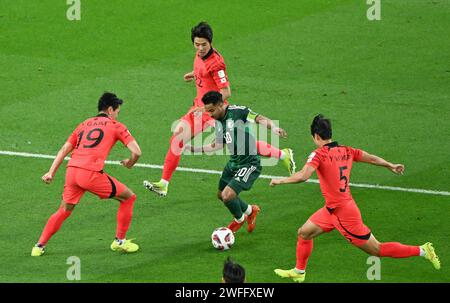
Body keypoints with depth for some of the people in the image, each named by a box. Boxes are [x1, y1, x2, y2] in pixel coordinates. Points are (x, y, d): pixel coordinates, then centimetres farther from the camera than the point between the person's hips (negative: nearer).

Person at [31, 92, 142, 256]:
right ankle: (119, 241, 17)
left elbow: (64, 150, 21)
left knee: (64, 210, 24)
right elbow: (136, 152, 3)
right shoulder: (115, 126, 11)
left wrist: (51, 173, 19)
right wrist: (130, 163, 23)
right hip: (91, 173, -5)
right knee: (128, 197, 13)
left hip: (71, 170, 5)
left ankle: (39, 246, 20)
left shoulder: (84, 124, 26)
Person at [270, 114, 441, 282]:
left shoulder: (319, 154, -18)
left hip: (343, 213, -9)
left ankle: (422, 251, 2)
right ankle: (299, 272, 34)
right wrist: (391, 166, 30)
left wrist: (280, 181, -16)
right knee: (304, 233, 19)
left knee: (377, 250, 0)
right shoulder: (346, 151, 3)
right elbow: (371, 158, 12)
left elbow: (302, 176, -31)